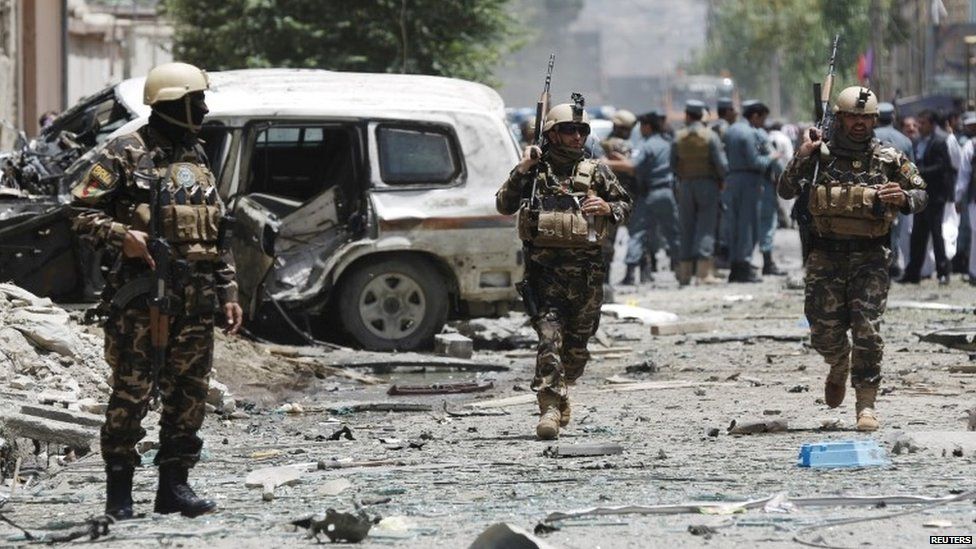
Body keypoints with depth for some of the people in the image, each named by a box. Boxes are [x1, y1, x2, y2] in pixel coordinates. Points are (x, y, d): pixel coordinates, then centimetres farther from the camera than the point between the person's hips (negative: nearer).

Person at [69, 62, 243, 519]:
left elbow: (215, 233, 22)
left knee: (189, 393, 6)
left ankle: (175, 484, 13)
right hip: (142, 289, -6)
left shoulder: (197, 157, 18)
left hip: (196, 294, 6)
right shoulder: (126, 154, -3)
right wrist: (122, 236, -21)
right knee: (132, 391, -6)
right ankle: (119, 490, -1)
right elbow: (82, 210, -6)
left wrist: (228, 291, 18)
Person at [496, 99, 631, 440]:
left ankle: (561, 393, 34)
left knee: (577, 344, 11)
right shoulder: (535, 170, 4)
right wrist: (521, 171, -11)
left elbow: (625, 206, 17)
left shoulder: (595, 172, 9)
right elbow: (504, 206, 0)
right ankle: (550, 409, -20)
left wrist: (608, 209, -5)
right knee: (549, 338, -15)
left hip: (586, 271, 3)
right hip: (545, 268, -3)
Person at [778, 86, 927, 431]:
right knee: (824, 332, 4)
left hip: (870, 256, -1)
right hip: (826, 256, 1)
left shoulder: (889, 159, 3)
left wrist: (903, 198, -12)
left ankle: (866, 403, -3)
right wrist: (803, 155, -13)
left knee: (867, 331, -11)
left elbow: (921, 194, 10)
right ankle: (840, 366, 38)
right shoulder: (819, 156, 3)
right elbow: (786, 190, -2)